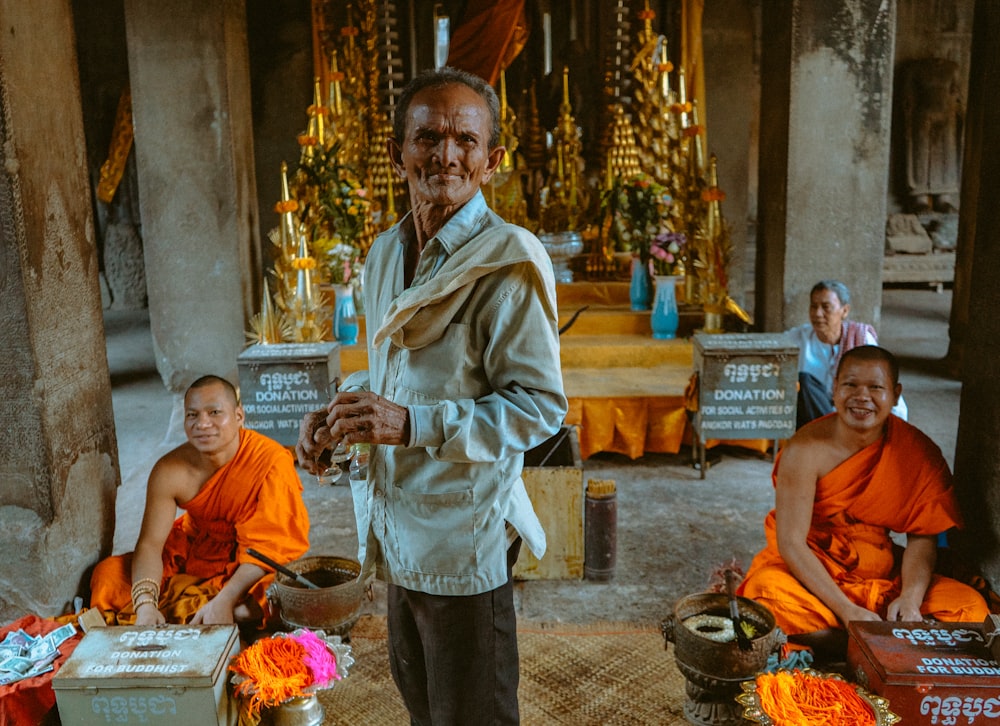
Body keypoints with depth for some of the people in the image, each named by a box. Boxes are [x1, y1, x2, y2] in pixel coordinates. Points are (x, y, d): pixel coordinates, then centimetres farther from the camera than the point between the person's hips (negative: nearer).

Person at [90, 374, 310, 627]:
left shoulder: (272, 462, -26)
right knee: (108, 573, -11)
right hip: (193, 552, 3)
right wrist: (146, 605, -33)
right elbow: (150, 542, -15)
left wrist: (225, 601, -37)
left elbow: (267, 546, -26)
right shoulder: (170, 471, -16)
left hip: (255, 569, -3)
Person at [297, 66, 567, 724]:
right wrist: (338, 413, 2)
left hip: (463, 536, -7)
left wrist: (413, 424, -27)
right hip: (397, 526, 7)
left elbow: (540, 404, -20)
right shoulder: (386, 252, 8)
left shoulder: (509, 261, -17)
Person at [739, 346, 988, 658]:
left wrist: (910, 598, -22)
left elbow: (922, 538, -4)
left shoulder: (919, 453, -7)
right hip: (807, 571, -3)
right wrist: (846, 610, -26)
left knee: (972, 607, -18)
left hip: (883, 577, 3)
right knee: (769, 593, -35)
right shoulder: (806, 449, -17)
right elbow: (791, 542, -19)